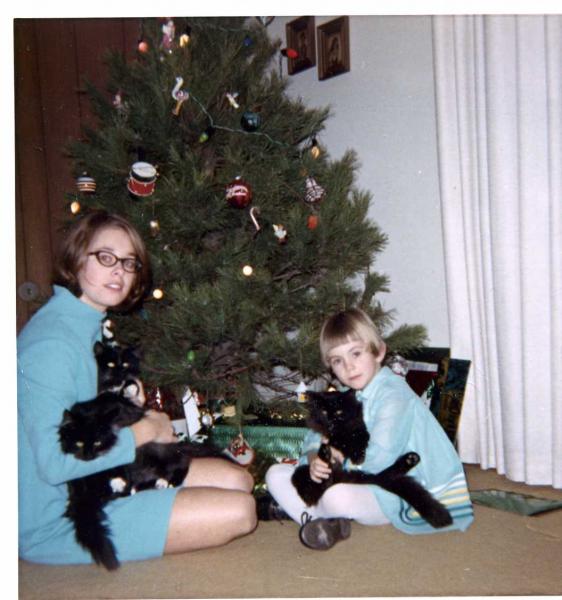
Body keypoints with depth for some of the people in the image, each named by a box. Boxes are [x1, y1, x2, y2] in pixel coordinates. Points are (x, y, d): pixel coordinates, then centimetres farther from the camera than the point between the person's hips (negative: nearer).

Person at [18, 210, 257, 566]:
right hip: (55, 521, -9)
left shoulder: (84, 324, 7)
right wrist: (142, 432, -17)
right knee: (241, 511, -13)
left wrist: (144, 422, -2)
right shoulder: (51, 342, -24)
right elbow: (53, 463, -28)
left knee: (239, 480, 6)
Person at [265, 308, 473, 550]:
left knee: (337, 496, -39)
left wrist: (339, 455, -11)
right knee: (276, 474, 1)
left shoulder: (394, 395, -17)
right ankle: (323, 522, -17)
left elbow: (379, 460, -28)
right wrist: (314, 460, -17)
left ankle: (304, 510, -6)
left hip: (389, 496, -8)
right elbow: (314, 437, 7)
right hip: (354, 481, 8)